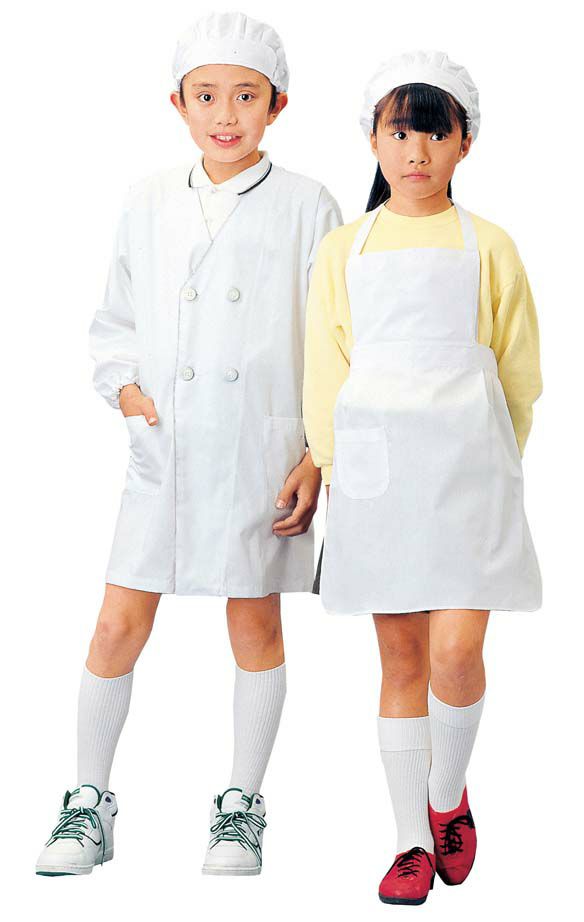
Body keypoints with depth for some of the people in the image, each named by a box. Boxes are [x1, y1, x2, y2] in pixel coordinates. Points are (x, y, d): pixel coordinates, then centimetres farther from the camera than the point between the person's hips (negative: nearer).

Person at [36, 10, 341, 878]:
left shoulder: (306, 209, -2)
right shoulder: (150, 204, 6)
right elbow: (116, 321, 16)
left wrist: (317, 458, -6)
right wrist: (126, 388, -3)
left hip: (263, 455, -2)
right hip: (163, 450, 2)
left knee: (256, 623, 8)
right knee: (119, 624, 1)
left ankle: (242, 805, 23)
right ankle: (90, 801, 16)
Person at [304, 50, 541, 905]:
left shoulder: (488, 246, 5)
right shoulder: (345, 248, 8)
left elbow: (520, 369, 9)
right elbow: (325, 370, 11)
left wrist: (488, 462, 9)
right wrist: (335, 464, 7)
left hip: (466, 468, -1)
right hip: (378, 473, 1)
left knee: (455, 650, -12)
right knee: (401, 659, 4)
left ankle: (447, 798, 15)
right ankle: (413, 842, 14)